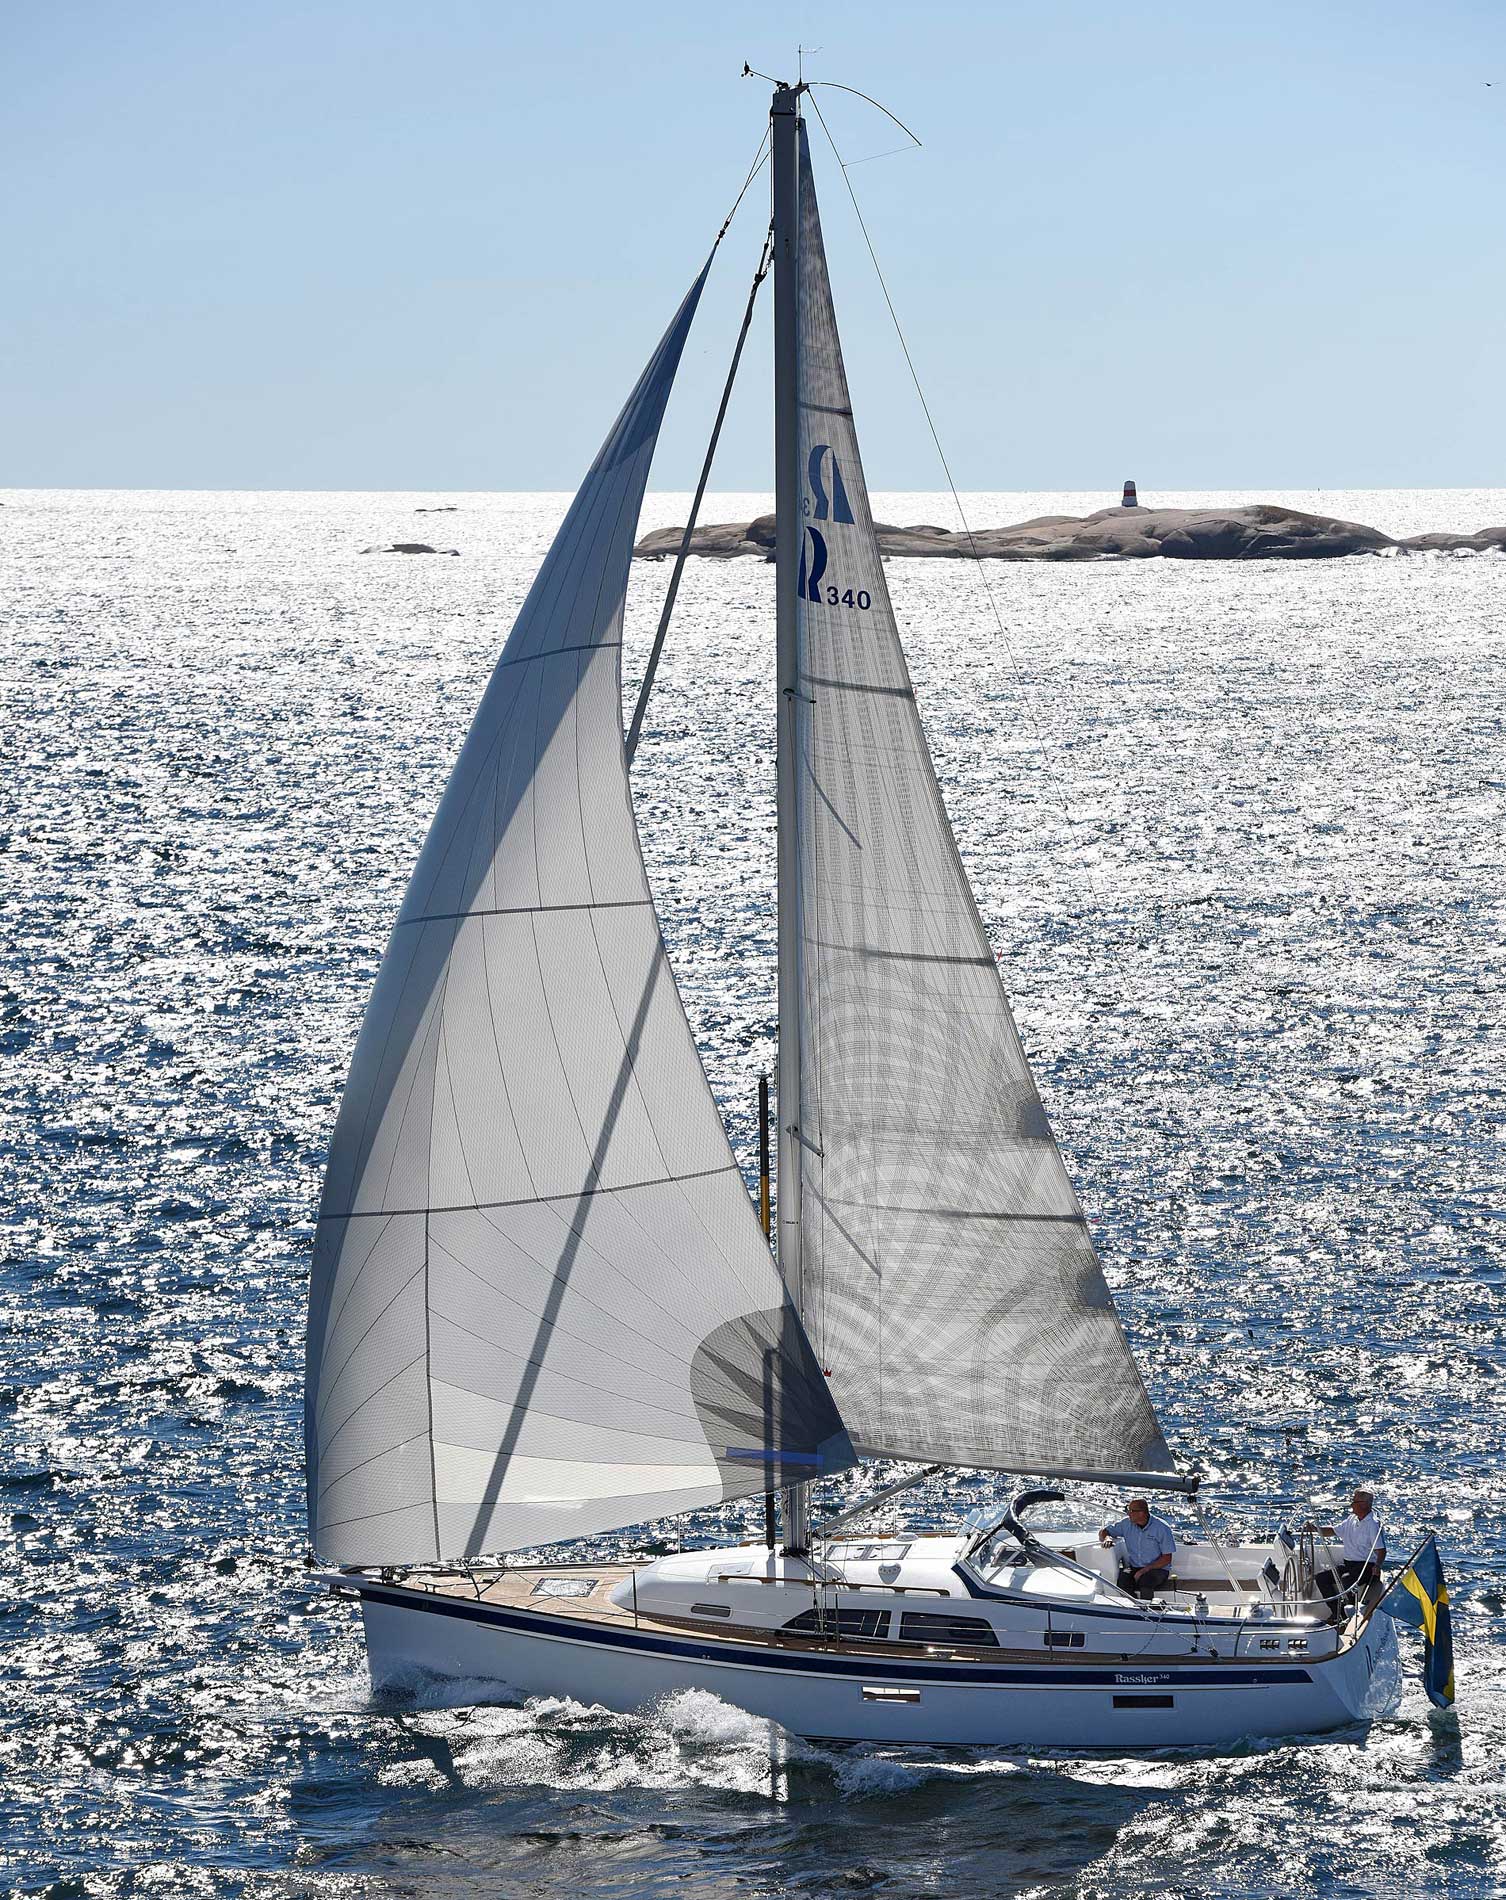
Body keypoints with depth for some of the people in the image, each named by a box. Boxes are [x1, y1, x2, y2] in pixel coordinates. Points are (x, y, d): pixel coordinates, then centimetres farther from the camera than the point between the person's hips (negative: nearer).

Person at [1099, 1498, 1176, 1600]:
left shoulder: (1162, 1528, -7)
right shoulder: (1127, 1523, 6)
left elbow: (1167, 1558, -7)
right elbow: (1103, 1532, 16)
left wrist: (1144, 1570, -17)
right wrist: (1107, 1538, -11)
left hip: (1157, 1569, -3)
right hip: (1133, 1567, 3)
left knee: (1145, 1580, -38)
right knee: (1123, 1579, -31)